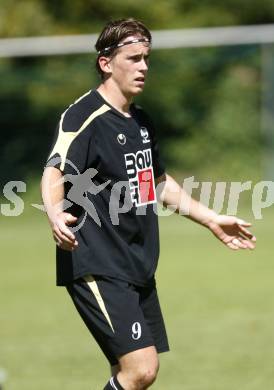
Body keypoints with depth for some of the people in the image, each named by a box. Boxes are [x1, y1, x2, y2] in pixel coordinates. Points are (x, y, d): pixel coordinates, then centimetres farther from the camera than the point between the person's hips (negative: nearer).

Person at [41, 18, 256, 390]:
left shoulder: (141, 121, 15)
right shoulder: (85, 116, -12)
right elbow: (54, 174, -26)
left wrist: (212, 219, 33)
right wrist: (55, 213, -48)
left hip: (138, 268, 9)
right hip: (97, 270, -9)